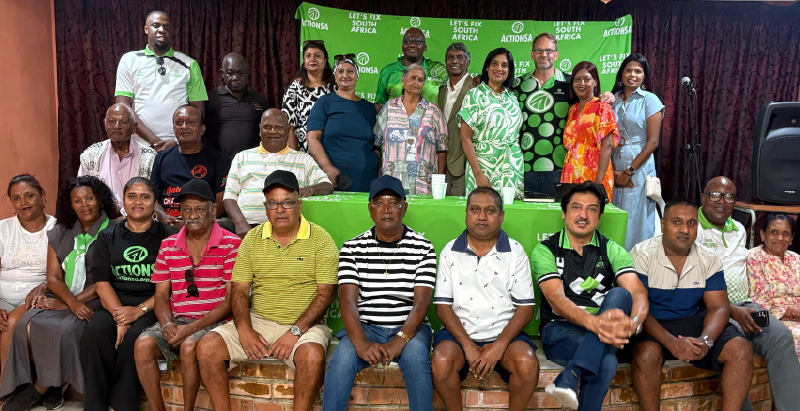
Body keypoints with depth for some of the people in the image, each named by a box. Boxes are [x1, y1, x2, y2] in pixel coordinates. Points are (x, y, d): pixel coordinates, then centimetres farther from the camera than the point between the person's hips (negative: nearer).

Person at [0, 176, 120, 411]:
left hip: (95, 300, -4)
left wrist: (67, 303, -13)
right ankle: (52, 387, -4)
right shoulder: (59, 233, 13)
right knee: (27, 326, -23)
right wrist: (72, 302, -15)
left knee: (65, 330, -30)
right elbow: (53, 277, 6)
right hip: (63, 298, 5)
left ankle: (40, 389, -4)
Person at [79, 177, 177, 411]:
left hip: (152, 305, -3)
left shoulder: (167, 237, 4)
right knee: (94, 333, -27)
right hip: (114, 304, 3)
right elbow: (102, 282, 4)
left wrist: (139, 310, -15)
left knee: (134, 338, -31)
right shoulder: (107, 238, 14)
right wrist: (120, 316, -13)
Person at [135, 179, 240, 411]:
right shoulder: (168, 246, 11)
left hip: (214, 322, -4)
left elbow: (231, 299, -8)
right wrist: (168, 324, -9)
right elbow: (161, 295, 12)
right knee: (143, 344, -21)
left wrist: (193, 328, -15)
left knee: (189, 346, -31)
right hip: (177, 321, 5)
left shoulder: (231, 245, -5)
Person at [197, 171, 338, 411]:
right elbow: (239, 290, 6)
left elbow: (325, 293, -8)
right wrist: (244, 329, -10)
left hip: (303, 325, -4)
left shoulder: (320, 239, -3)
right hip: (258, 321, 4)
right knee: (207, 346, -15)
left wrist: (295, 331, -18)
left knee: (312, 354, -34)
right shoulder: (252, 239, 9)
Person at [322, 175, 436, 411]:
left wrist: (400, 340, -24)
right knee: (343, 354, -29)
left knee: (416, 353, -32)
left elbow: (421, 302, -7)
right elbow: (348, 300, -7)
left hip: (408, 329, 0)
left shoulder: (423, 248, 1)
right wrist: (361, 342, -24)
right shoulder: (353, 248, 4)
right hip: (365, 327, 1)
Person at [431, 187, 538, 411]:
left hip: (504, 333, 0)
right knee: (441, 361, -29)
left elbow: (525, 308, -1)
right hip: (460, 333, 0)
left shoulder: (515, 252, 2)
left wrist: (500, 345, -15)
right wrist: (467, 345, -13)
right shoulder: (450, 251, 3)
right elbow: (443, 306, 0)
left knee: (527, 363, -28)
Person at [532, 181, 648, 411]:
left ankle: (570, 377, -39)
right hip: (560, 330, -4)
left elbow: (638, 293, -9)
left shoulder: (612, 251, 7)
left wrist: (633, 323, -36)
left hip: (603, 331, 4)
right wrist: (594, 321, -38)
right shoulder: (545, 251, 0)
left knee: (619, 294, -31)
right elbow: (556, 298, -17)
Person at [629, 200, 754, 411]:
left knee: (741, 350, -17)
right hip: (653, 325, -4)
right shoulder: (641, 255, -12)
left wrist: (706, 340, -21)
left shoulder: (708, 259, 2)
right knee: (646, 353, -35)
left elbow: (719, 307, 0)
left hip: (693, 322, 5)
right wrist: (672, 342, -30)